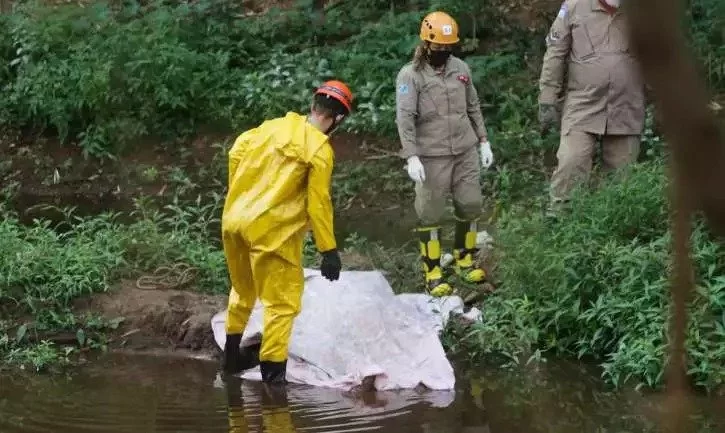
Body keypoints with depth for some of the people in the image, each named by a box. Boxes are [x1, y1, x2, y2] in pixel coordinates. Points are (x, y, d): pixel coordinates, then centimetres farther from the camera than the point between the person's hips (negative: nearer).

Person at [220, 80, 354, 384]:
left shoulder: (275, 126, 8)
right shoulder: (320, 149, -11)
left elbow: (237, 152, 13)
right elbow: (318, 203, -12)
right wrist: (329, 251, -7)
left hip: (234, 220, 7)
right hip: (271, 232, -7)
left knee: (243, 290, 27)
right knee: (282, 303, 1)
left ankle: (232, 355, 40)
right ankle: (272, 372, -4)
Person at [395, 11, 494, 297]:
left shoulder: (461, 68, 7)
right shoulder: (410, 75, -10)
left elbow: (473, 107, 17)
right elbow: (405, 118, -16)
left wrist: (483, 141, 14)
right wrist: (411, 157, -23)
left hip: (466, 152, 5)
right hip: (432, 157, -5)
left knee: (470, 206, 10)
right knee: (430, 214, 0)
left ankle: (465, 259, 29)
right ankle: (433, 273, 8)